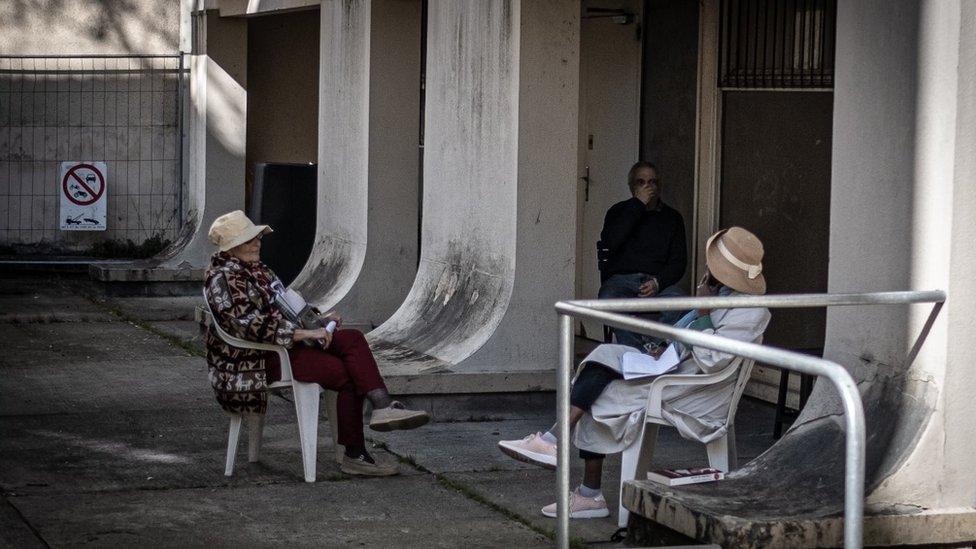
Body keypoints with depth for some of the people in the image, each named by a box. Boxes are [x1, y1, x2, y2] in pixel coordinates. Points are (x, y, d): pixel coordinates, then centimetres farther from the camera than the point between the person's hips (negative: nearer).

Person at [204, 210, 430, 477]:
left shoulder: (255, 268, 18)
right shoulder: (224, 278, -14)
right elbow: (252, 324, -25)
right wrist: (304, 334, -24)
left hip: (286, 342, 9)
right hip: (259, 360, -9)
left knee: (353, 339, -12)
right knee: (346, 373, -18)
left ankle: (383, 406, -28)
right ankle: (354, 455, -12)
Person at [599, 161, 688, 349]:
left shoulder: (672, 217, 17)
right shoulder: (619, 211, 15)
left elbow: (679, 261, 10)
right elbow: (610, 242, -7)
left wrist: (658, 282, -11)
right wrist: (637, 205, -5)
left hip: (659, 281, 1)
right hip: (620, 278, -1)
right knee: (608, 300, -36)